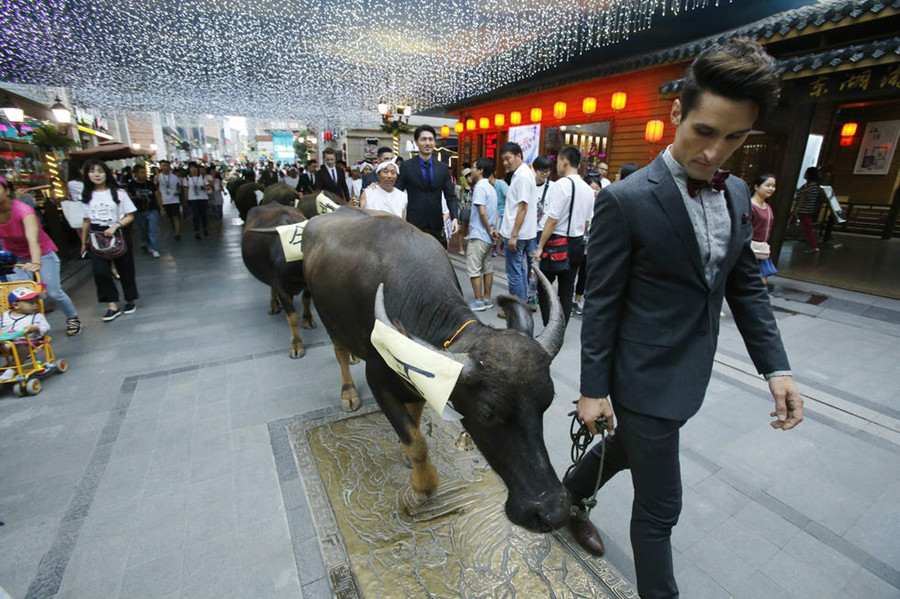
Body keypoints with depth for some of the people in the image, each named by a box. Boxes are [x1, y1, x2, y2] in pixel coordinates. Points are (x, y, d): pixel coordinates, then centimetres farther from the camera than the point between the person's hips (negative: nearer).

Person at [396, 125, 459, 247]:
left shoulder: (443, 168, 9)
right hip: (414, 224, -2)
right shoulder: (406, 166, 2)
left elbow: (450, 196, 7)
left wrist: (455, 217, -7)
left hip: (436, 225, 3)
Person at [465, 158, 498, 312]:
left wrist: (489, 231, -12)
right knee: (487, 267, 12)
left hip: (478, 236, -9)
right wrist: (494, 229, 7)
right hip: (487, 237, 9)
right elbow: (494, 212, 15)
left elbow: (482, 212, -20)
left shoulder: (480, 187, -14)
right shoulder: (491, 188, 15)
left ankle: (478, 301, 0)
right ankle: (487, 299, 19)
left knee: (473, 269, -4)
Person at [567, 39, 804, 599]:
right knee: (659, 506, 8)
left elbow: (747, 284, 9)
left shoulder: (736, 193, 3)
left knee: (627, 449, 28)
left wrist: (776, 366, 2)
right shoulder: (625, 200, -19)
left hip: (688, 373, 8)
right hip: (645, 377, -7)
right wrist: (594, 390, -12)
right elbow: (602, 303, -16)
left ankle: (567, 497, 55)